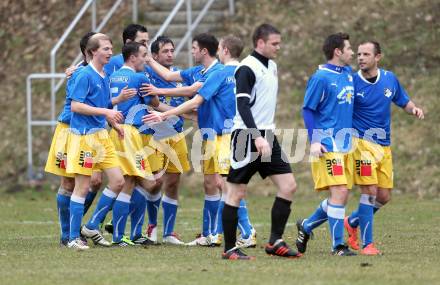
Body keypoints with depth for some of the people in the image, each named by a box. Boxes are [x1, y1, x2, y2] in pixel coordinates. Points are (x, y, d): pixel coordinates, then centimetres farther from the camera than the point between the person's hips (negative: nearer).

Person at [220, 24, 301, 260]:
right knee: (236, 192, -3)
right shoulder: (247, 68, -13)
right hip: (247, 136, -9)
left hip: (266, 136, 9)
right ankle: (229, 248, 3)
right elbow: (242, 106, -20)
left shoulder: (272, 66, 14)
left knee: (288, 186, 0)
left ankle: (275, 241, 5)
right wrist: (257, 138, -28)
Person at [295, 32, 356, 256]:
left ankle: (306, 226, 27)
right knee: (339, 192, -14)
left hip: (344, 145, 8)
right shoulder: (321, 78, -10)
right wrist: (314, 141, -15)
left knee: (341, 196, 8)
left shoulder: (347, 73, 13)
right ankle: (337, 245, -8)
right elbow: (308, 110, -9)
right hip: (327, 146, -8)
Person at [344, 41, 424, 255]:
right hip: (362, 142, -5)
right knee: (369, 191, -14)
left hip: (384, 146, 5)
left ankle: (352, 222, 32)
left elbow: (404, 102, 19)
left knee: (384, 197, 7)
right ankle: (367, 244, -6)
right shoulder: (352, 82, -7)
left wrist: (414, 109, -2)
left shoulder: (389, 79, 6)